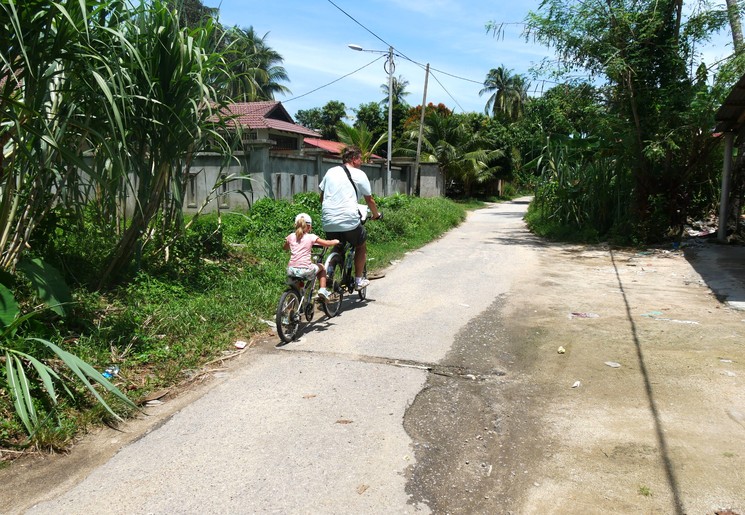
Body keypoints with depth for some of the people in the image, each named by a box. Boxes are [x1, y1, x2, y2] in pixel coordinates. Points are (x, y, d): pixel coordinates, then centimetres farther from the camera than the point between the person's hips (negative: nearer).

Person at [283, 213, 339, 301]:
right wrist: (336, 241, 19)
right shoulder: (311, 237, 1)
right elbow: (327, 243, -1)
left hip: (291, 270, 3)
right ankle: (322, 290, 17)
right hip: (305, 270, -3)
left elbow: (285, 248, 29)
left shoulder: (291, 236, 11)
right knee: (321, 267, 26)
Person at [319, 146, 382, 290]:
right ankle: (358, 281, 20)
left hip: (328, 221, 5)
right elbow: (369, 199, 7)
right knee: (361, 246, 19)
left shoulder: (330, 172, 16)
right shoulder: (359, 174, 3)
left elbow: (322, 196, 21)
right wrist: (376, 214, 24)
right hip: (349, 221, -5)